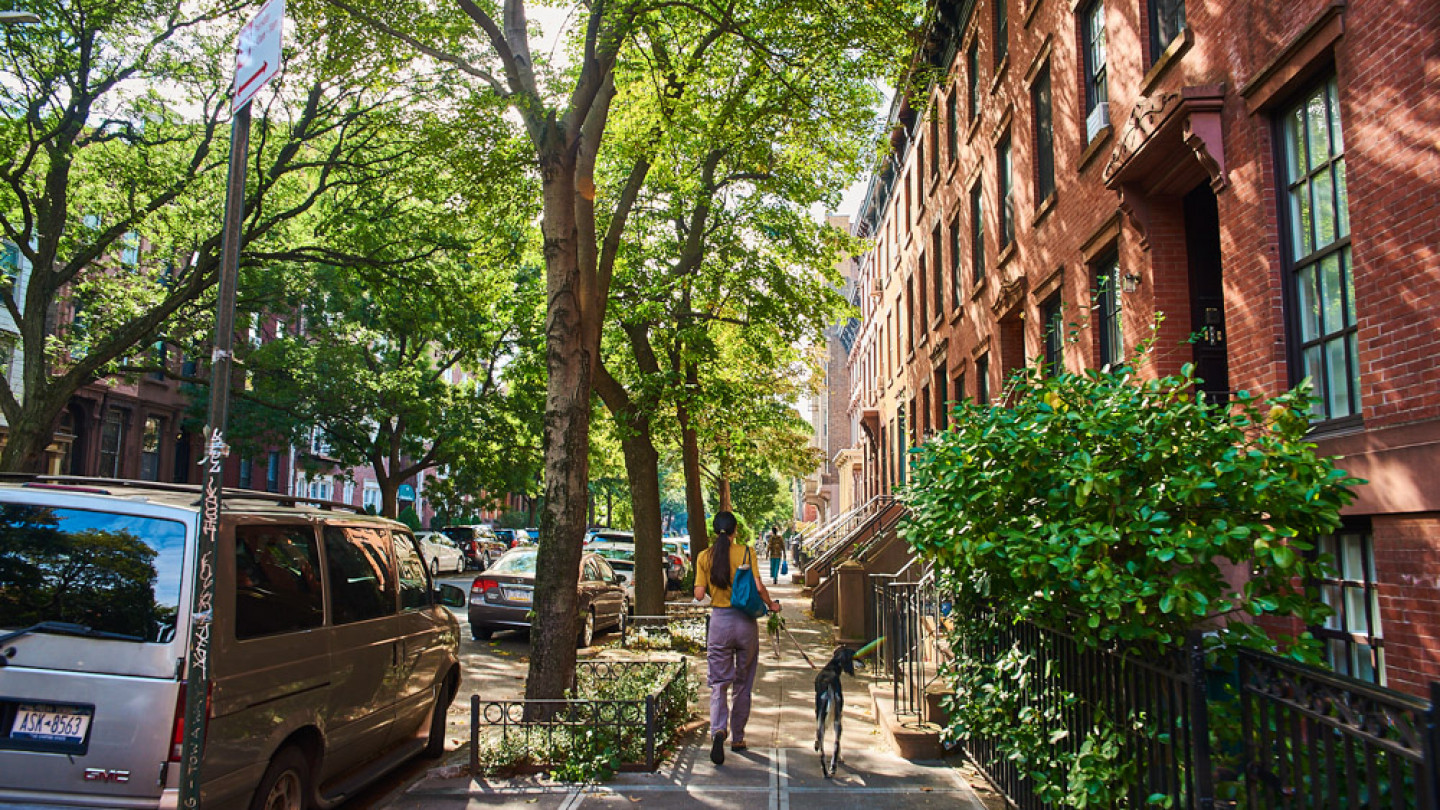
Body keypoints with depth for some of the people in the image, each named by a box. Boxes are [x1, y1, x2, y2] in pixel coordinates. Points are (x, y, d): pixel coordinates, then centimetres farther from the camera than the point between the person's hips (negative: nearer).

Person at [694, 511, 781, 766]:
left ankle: (718, 730, -21)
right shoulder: (746, 552, -5)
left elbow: (699, 594, -4)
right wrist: (771, 605, 6)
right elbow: (758, 586, -12)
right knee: (743, 684, 13)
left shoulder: (705, 557, -1)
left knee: (719, 682, 3)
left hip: (719, 621, 0)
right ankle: (738, 738, 22)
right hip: (746, 621, 0)